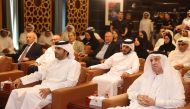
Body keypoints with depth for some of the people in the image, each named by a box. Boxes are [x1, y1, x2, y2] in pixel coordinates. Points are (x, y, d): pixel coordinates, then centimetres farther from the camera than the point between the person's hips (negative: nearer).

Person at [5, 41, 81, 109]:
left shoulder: (74, 64, -3)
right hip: (42, 87, 8)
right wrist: (21, 80, 9)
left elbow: (71, 82, -16)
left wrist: (50, 89, -26)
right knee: (15, 93, -10)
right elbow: (40, 74, 21)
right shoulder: (54, 61, 21)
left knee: (30, 95, -32)